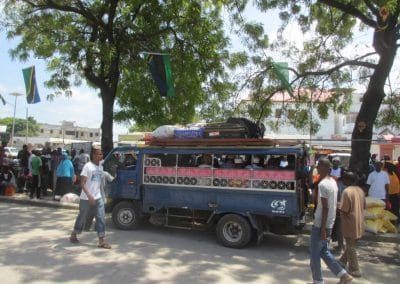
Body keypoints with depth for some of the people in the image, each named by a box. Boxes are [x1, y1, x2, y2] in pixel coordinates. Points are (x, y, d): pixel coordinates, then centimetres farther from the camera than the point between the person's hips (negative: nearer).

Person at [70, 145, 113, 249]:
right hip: (86, 199, -5)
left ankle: (102, 240, 4)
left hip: (98, 197, 5)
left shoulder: (101, 167, 5)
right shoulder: (88, 166, -14)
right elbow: (82, 183, -16)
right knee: (82, 218, 12)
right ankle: (73, 235, 35)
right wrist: (89, 196, -23)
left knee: (101, 218, -1)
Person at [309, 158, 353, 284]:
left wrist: (322, 229, -19)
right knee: (324, 251, 21)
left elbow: (325, 208, -22)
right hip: (329, 224, 9)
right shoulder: (333, 182, 7)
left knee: (314, 254, 5)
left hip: (320, 225, -9)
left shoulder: (322, 184, -21)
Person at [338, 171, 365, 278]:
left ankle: (354, 270, 13)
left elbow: (343, 210, -21)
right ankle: (342, 262, 34)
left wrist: (337, 209, -3)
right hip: (359, 223, 8)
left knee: (351, 247, 4)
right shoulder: (360, 190, 5)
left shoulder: (347, 191, -20)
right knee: (351, 245, 19)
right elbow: (363, 206, 15)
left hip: (350, 224, -8)